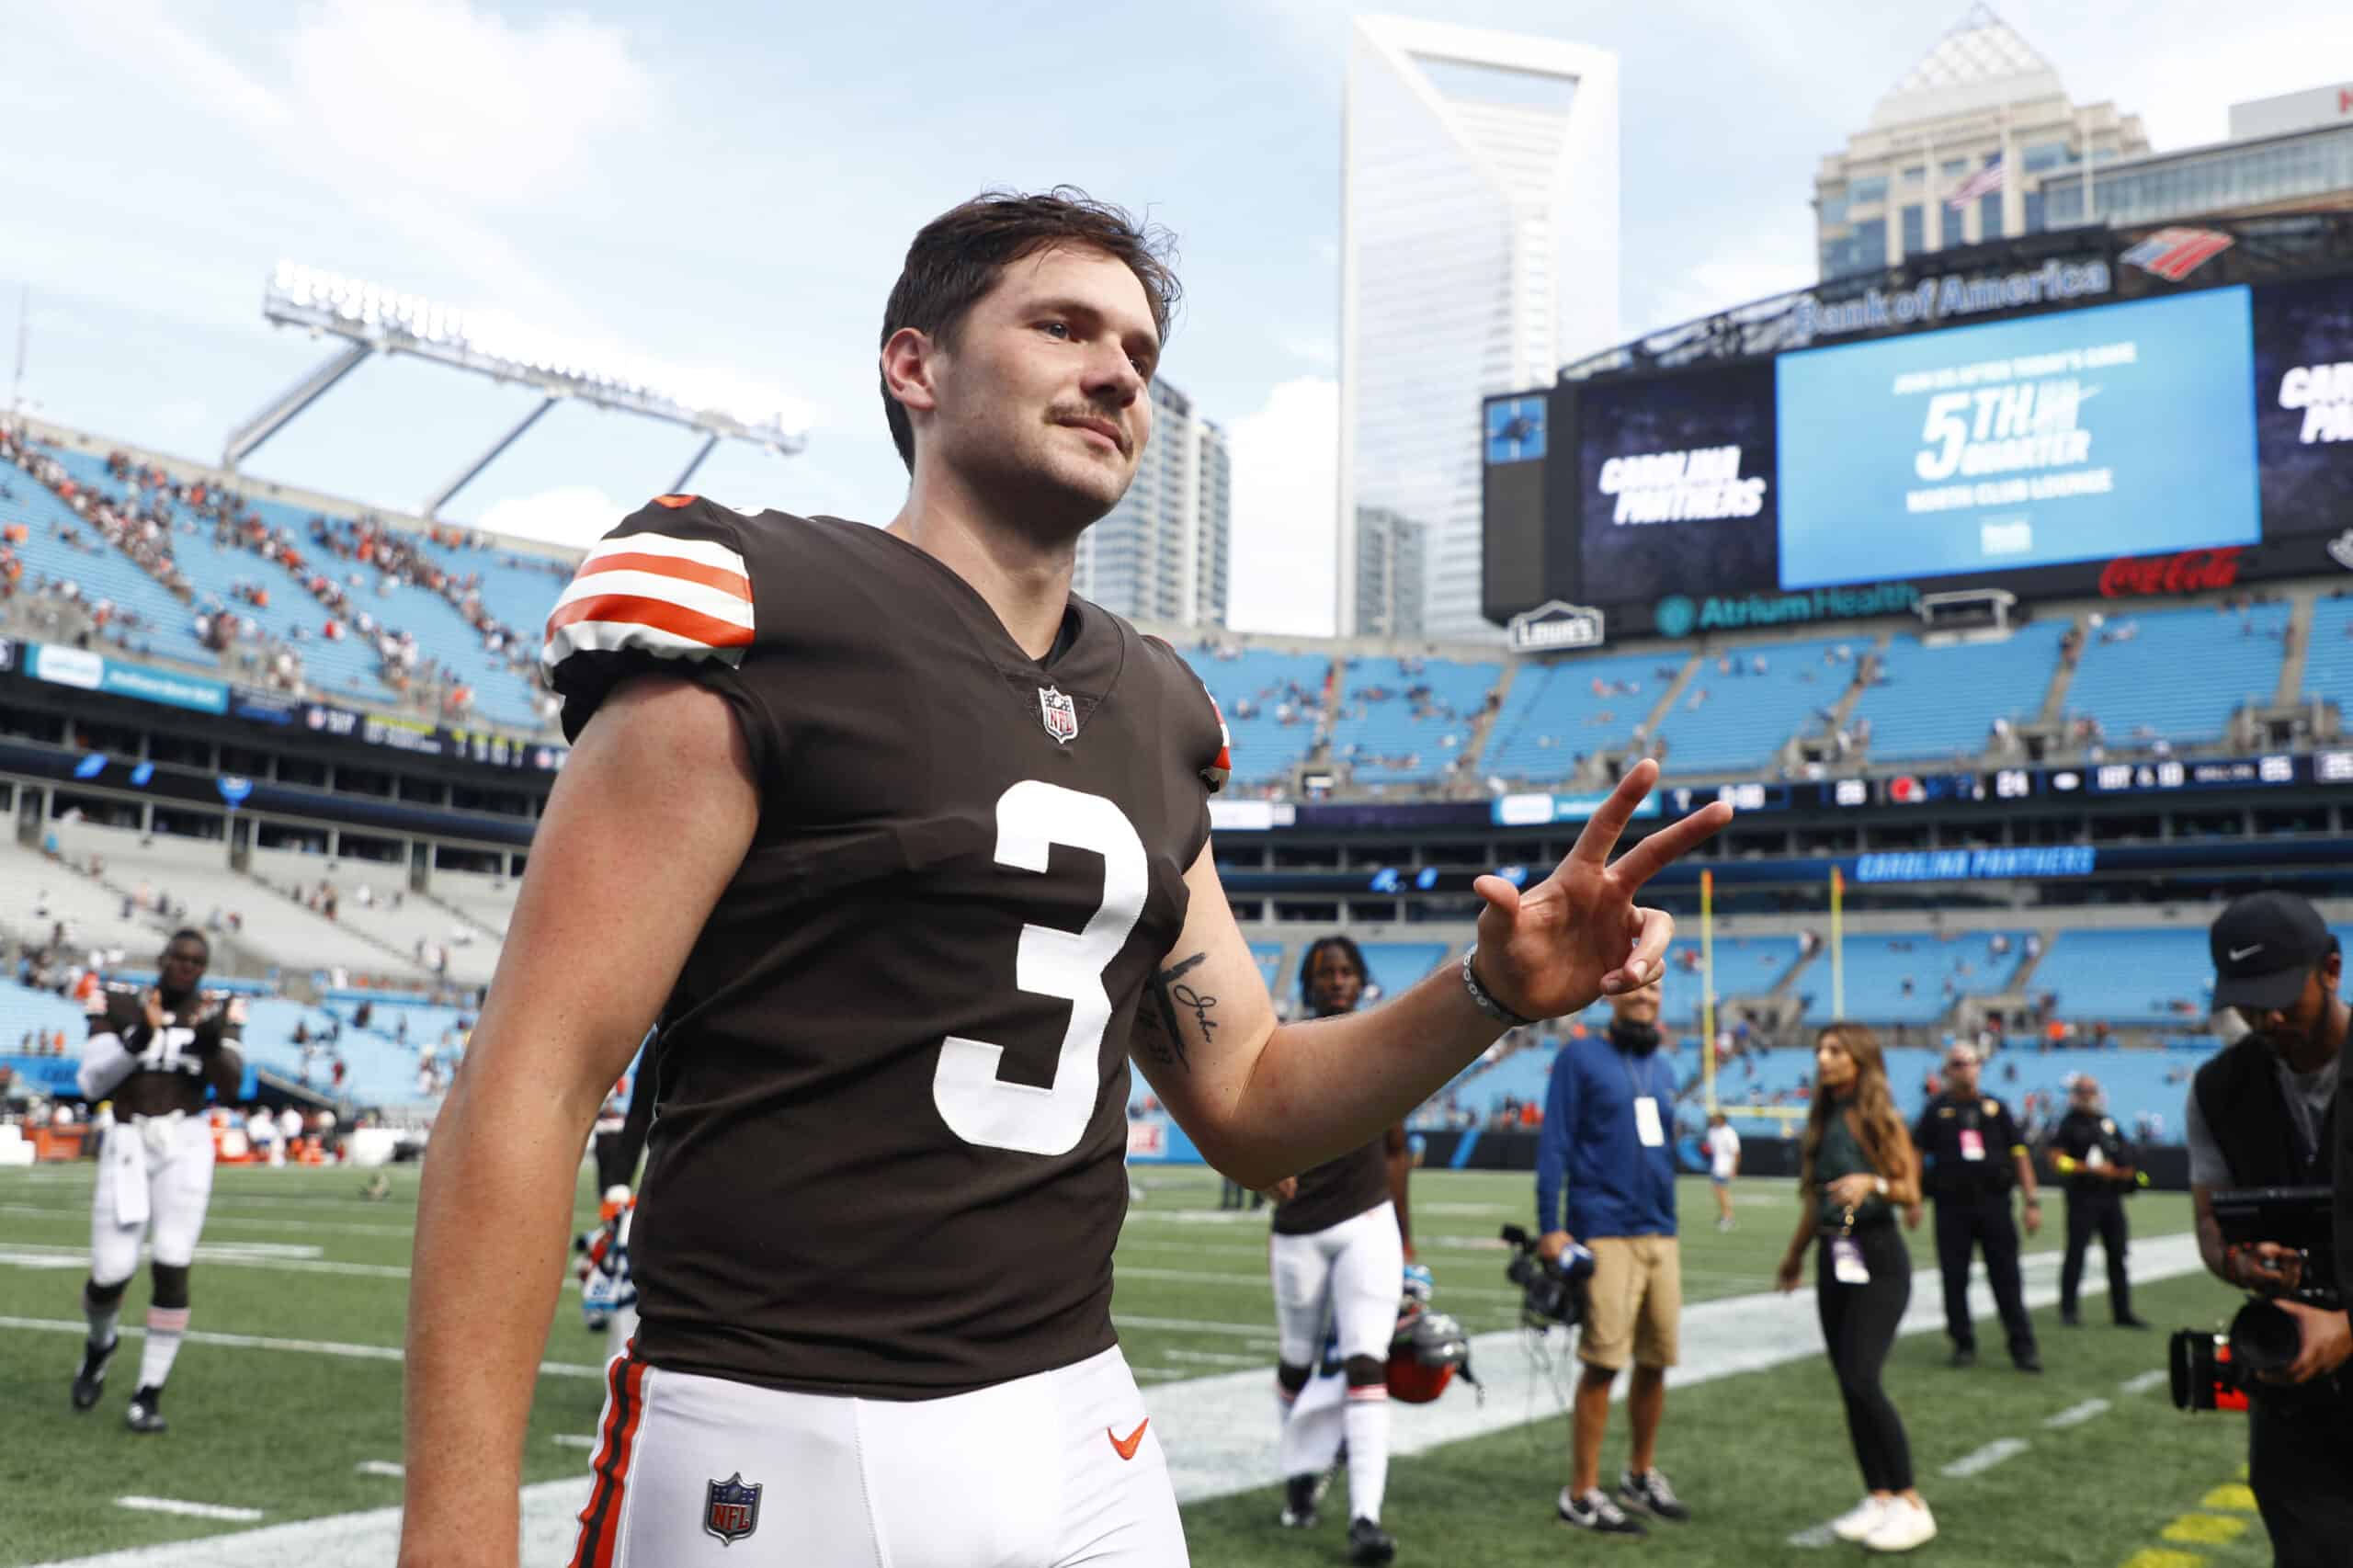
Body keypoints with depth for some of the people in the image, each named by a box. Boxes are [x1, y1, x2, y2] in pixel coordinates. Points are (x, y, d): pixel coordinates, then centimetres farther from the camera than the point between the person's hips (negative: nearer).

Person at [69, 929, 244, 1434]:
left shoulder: (216, 1012, 4)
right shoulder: (118, 1004, 2)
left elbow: (231, 1089, -3)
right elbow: (92, 1084, -5)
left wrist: (211, 1041, -20)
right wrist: (138, 1038, -19)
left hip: (185, 1146, 0)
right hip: (128, 1146, 0)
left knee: (171, 1268, -8)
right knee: (111, 1272, -1)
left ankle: (149, 1393, 5)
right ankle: (100, 1344, 35)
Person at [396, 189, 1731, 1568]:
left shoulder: (1150, 715, 9)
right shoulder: (756, 624, -10)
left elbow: (1249, 1107, 12)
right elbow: (530, 1086, -14)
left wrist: (1493, 993, -4)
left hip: (1082, 1432, 6)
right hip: (778, 1446, -5)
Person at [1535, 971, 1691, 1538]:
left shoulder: (1661, 1069, 17)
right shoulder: (1580, 1057, -3)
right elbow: (1553, 1146, -7)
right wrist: (1549, 1227, -13)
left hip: (1660, 1234, 6)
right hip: (1604, 1234, -6)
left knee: (1655, 1361, 10)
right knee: (1603, 1362, -7)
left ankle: (1641, 1475, 27)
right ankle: (1582, 1494, 3)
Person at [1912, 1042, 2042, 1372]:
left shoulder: (1995, 1107, 10)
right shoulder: (1938, 1109, 6)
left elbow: (2019, 1154, 9)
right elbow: (1916, 1153, 1)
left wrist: (2032, 1201, 2)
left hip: (1994, 1205, 1)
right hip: (1952, 1207, 0)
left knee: (2007, 1277, 0)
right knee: (1954, 1279, 3)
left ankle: (2023, 1346, 6)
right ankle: (1963, 1344, 15)